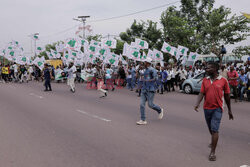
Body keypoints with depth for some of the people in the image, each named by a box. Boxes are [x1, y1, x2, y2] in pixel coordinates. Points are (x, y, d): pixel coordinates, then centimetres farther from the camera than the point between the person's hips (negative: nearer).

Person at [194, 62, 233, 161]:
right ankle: (214, 141, 48)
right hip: (207, 108, 4)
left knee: (214, 129, -11)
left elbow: (227, 96, 2)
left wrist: (229, 110, 7)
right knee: (210, 129, 19)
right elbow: (202, 93, -2)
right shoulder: (205, 80, 3)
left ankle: (212, 152, -4)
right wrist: (197, 103, -21)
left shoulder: (223, 80, -5)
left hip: (217, 108, -4)